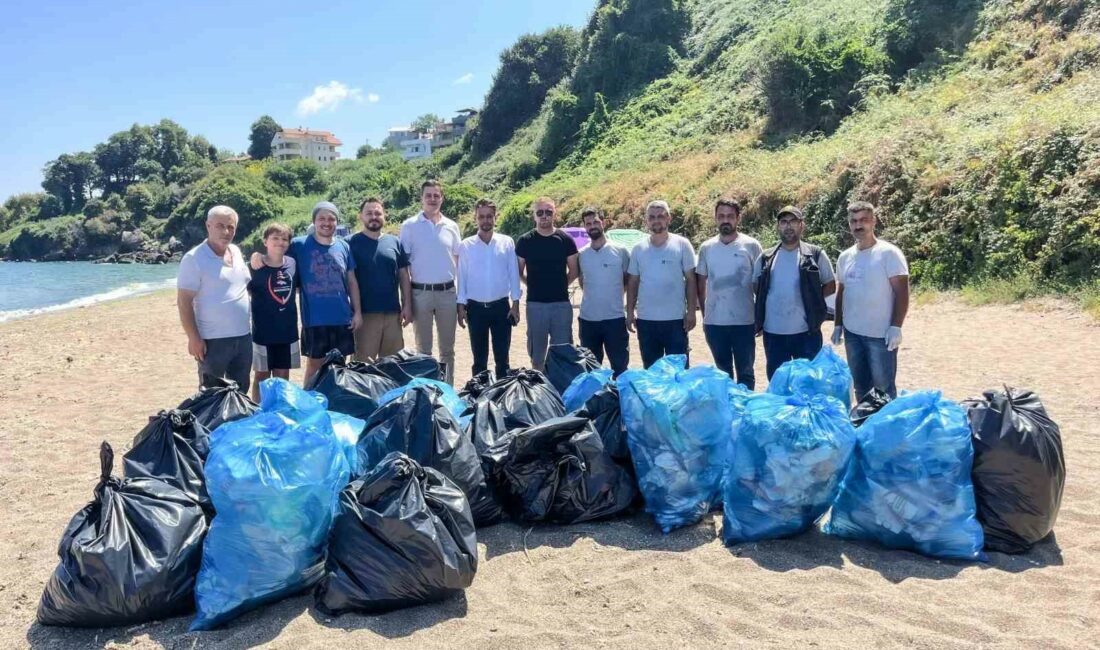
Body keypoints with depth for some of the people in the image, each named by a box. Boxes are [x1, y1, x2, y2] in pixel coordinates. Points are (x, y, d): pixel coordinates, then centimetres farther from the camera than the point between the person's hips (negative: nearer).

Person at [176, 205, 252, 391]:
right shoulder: (194, 258, -13)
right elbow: (184, 302, -15)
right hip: (213, 340, -7)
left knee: (240, 392, 16)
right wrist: (194, 338, -18)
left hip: (243, 336, 7)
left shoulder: (236, 252, 8)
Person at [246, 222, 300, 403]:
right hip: (263, 331, -3)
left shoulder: (293, 263, 0)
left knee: (283, 377, 14)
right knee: (262, 377, 8)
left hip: (287, 330, 4)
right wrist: (254, 268, -22)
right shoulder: (256, 266, -10)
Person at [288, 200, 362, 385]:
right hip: (314, 320, -3)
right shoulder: (299, 245, -3)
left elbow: (352, 282, 10)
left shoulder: (343, 246, 6)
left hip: (342, 319, 3)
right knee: (314, 366, 7)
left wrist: (357, 312, 6)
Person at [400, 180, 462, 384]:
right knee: (423, 348, 8)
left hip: (448, 292, 2)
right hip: (421, 292, -2)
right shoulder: (409, 226, -2)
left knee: (447, 348, 10)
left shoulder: (451, 226, 6)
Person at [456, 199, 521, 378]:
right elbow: (462, 277, 2)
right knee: (479, 357, 10)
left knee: (502, 356, 7)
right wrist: (461, 306, -2)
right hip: (476, 308, 0)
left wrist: (515, 304, -3)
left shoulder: (507, 243, -1)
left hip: (501, 306, 0)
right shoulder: (466, 245, 0)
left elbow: (513, 274, 1)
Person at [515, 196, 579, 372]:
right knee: (537, 352, 9)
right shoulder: (525, 241, 1)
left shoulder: (565, 240, 2)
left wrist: (559, 285, 7)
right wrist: (535, 284, 7)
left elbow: (573, 271, 9)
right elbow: (519, 272, 9)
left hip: (561, 304, 0)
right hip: (535, 304, 0)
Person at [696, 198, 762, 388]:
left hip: (744, 322, -2)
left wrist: (760, 317, -1)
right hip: (714, 322, 3)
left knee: (745, 372, 7)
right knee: (722, 372, 14)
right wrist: (704, 314, 9)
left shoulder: (751, 246, -3)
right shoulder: (706, 248, 5)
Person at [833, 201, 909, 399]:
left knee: (884, 388, 0)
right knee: (860, 386, 15)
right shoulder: (845, 257, 9)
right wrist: (838, 325, 14)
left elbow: (902, 292, -12)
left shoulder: (888, 253, -9)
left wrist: (896, 327, -19)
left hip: (881, 334, -6)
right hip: (852, 333, 6)